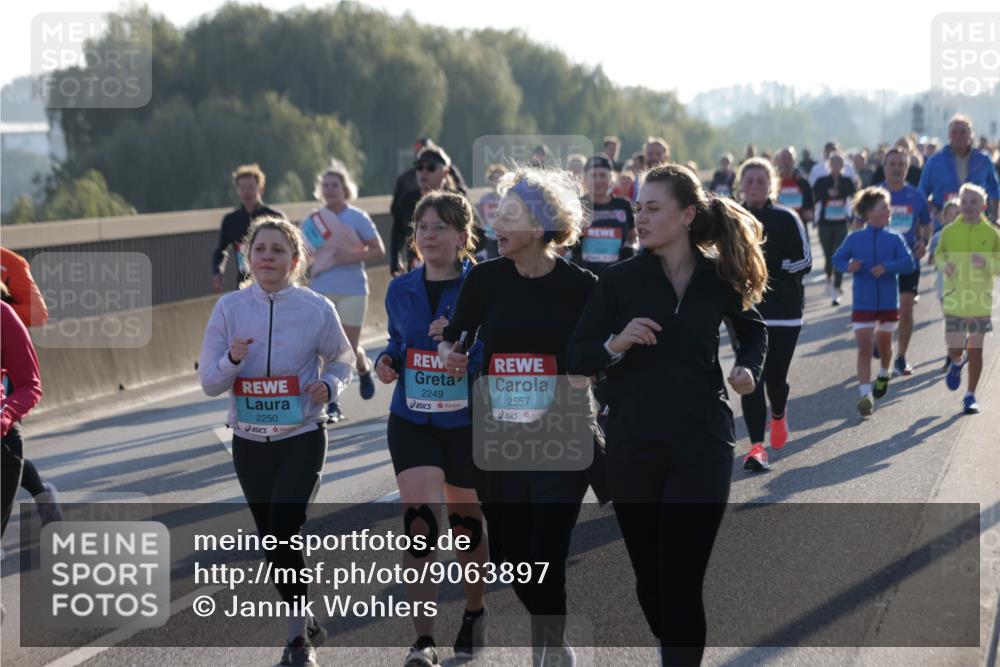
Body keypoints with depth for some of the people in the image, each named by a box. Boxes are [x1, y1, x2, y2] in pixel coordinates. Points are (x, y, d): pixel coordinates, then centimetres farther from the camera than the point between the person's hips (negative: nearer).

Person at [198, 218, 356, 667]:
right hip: (249, 443, 3)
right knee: (271, 541, 12)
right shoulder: (230, 308, -3)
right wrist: (232, 361, -21)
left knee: (284, 534, -15)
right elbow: (208, 382, -1)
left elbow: (341, 358, 9)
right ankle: (307, 623, 33)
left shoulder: (316, 308, -7)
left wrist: (329, 385, -12)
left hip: (302, 439, -3)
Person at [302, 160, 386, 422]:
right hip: (321, 290, 2)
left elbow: (378, 250, -6)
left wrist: (350, 257, -18)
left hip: (353, 290, -2)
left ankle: (364, 369, 38)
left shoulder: (357, 218, -4)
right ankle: (332, 405, 2)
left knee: (350, 348, 1)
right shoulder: (311, 221, 5)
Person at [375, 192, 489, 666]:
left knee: (466, 522, 14)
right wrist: (388, 361, 0)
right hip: (412, 422, 2)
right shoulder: (400, 291, 4)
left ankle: (474, 612, 42)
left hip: (469, 423, -2)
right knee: (418, 519, -15)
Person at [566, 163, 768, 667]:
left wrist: (749, 368, 1)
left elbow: (754, 329, 21)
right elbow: (575, 359, -5)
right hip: (632, 447, 1)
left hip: (702, 446, -1)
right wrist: (615, 345, -24)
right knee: (649, 577, 13)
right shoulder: (620, 279, -4)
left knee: (682, 580, -8)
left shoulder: (719, 277, -1)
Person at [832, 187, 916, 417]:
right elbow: (838, 259, 5)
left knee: (884, 343, 17)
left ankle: (884, 375, 46)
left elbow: (908, 263, -9)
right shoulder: (854, 239, -1)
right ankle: (865, 394, -12)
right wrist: (848, 266, -16)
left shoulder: (894, 239, -1)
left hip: (888, 302, 1)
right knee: (864, 348, -8)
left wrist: (887, 267, -25)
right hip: (862, 303, -1)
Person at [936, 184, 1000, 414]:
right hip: (954, 300, 1)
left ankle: (971, 396, 14)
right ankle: (957, 363, 37)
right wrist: (944, 265, -10)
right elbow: (939, 255, 12)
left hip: (981, 301, -1)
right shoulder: (949, 231, 0)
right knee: (954, 349, 0)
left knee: (975, 350, 2)